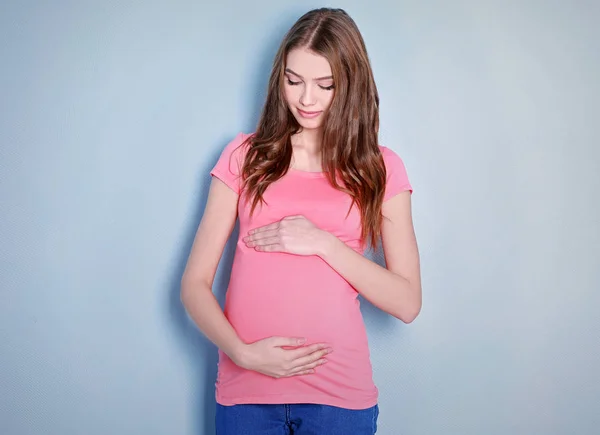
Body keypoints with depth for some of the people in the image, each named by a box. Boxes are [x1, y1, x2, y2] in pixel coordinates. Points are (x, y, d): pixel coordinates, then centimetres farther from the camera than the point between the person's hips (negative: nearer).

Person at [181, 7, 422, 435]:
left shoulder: (379, 168, 1)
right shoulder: (245, 156, 2)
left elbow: (406, 303, -3)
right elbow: (195, 284, 0)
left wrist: (322, 243, -13)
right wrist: (243, 352, -15)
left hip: (340, 394, 0)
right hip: (246, 388, 1)